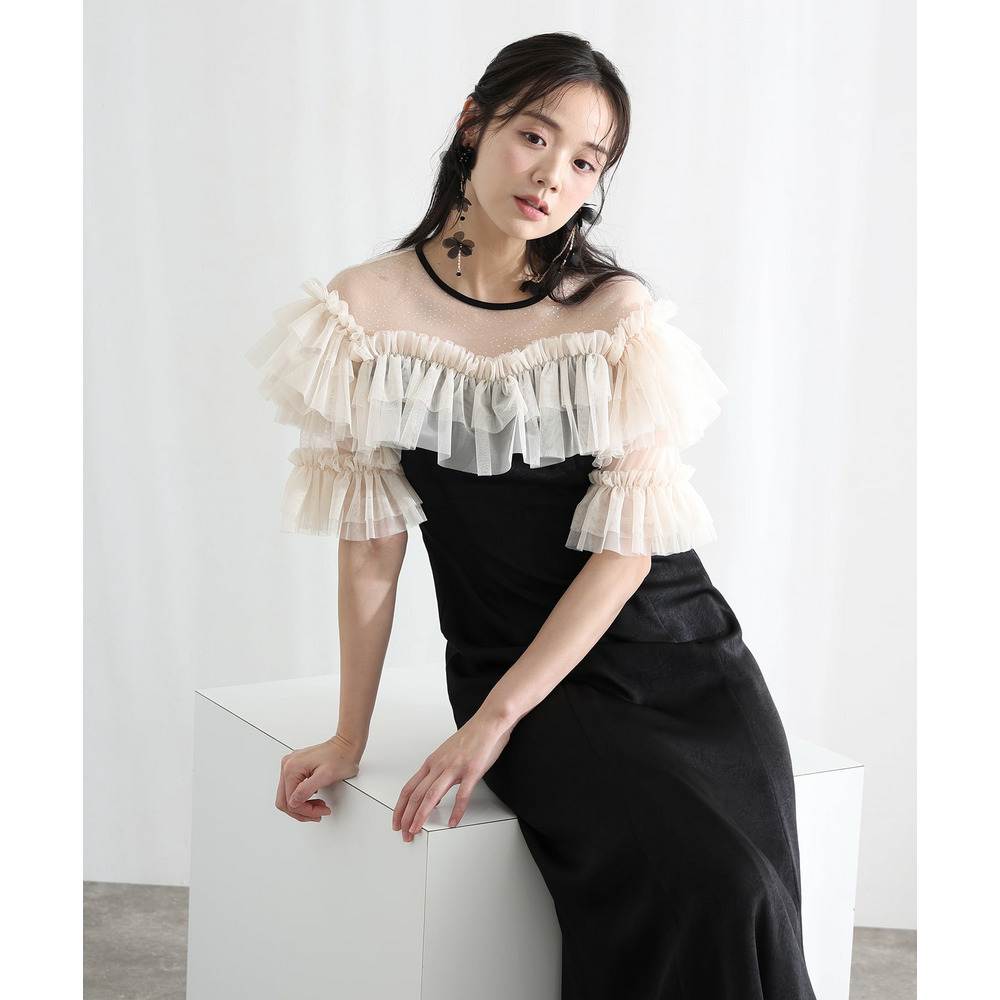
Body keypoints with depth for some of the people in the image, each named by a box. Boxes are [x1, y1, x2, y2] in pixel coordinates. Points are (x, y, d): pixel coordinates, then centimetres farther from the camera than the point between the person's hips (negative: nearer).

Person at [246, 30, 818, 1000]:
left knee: (744, 898, -19)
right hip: (508, 656, -1)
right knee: (693, 881, -24)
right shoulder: (367, 308, -3)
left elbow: (627, 540, -7)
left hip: (679, 652, 2)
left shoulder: (617, 313, -3)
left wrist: (495, 718, -14)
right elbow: (371, 543, 0)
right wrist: (349, 736, 0)